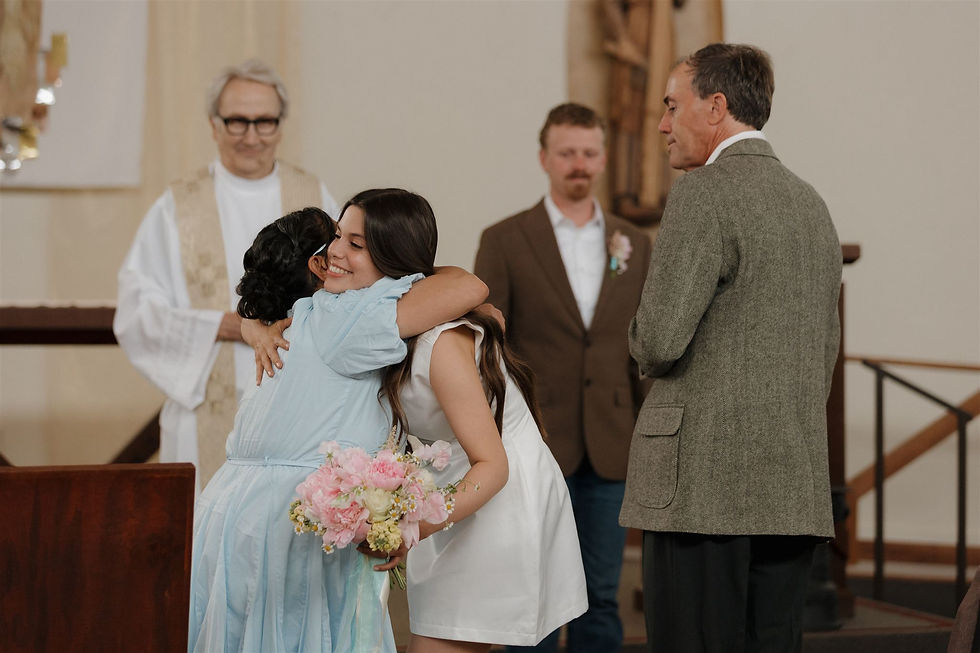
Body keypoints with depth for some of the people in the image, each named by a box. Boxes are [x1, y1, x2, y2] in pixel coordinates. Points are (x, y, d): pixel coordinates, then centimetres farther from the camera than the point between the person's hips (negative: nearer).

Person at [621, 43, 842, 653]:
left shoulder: (704, 193, -9)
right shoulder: (812, 202, 17)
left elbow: (660, 339, -15)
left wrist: (647, 345, 7)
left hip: (704, 487, -8)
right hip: (794, 489, 8)